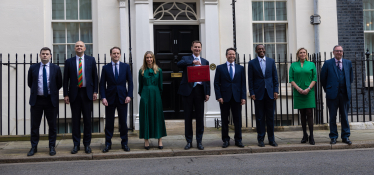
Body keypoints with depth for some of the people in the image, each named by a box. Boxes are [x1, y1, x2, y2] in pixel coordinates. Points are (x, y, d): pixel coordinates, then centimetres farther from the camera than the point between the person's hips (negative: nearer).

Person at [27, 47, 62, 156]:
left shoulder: (56, 68, 3)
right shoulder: (33, 68, 5)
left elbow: (59, 84, 8)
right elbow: (30, 83, 14)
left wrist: (52, 92, 7)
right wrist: (36, 91, 12)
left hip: (51, 100, -1)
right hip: (36, 100, 1)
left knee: (52, 125, 5)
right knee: (34, 125, 5)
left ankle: (52, 147, 16)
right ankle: (34, 147, 15)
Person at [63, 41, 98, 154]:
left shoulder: (91, 60, 6)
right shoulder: (69, 62, 6)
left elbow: (95, 77, 6)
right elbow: (66, 80, 5)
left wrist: (95, 92, -1)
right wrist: (66, 94, -1)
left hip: (87, 93, 0)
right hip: (74, 93, 0)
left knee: (87, 120, 4)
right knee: (75, 120, 4)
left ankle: (87, 144, 14)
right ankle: (76, 144, 12)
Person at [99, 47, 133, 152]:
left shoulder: (126, 66, 7)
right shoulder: (106, 68, 5)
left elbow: (130, 82, 6)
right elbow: (102, 84, 3)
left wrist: (129, 95, -5)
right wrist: (103, 97, -8)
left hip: (122, 98, 0)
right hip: (110, 98, 0)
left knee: (123, 122, 4)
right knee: (109, 122, 4)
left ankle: (124, 143, 15)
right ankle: (108, 144, 12)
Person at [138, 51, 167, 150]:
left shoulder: (158, 70, 6)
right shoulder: (141, 71, 5)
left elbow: (160, 85, 8)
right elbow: (140, 85, 8)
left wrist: (159, 95, 4)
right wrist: (142, 95, 4)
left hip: (156, 95, 0)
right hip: (145, 95, 0)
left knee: (158, 116, 2)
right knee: (145, 117, 1)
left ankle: (160, 140, 7)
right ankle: (146, 141, 8)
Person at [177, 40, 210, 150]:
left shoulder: (205, 62, 15)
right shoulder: (186, 59, 8)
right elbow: (179, 64, -17)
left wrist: (207, 93, 1)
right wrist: (192, 62, -29)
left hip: (200, 90, 2)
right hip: (188, 90, -2)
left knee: (200, 117, 4)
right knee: (188, 116, 4)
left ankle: (199, 141, 13)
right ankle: (189, 141, 12)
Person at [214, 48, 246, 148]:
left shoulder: (240, 68, 12)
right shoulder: (220, 68, 6)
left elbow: (243, 83, 8)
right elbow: (216, 83, 3)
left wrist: (243, 97, -1)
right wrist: (219, 96, -7)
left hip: (237, 98, 1)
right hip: (224, 98, -1)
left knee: (238, 120, 3)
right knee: (224, 120, 3)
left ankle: (238, 140, 12)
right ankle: (226, 140, 12)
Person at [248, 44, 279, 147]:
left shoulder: (271, 61, 9)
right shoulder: (252, 63, 3)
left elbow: (275, 77, 9)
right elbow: (250, 79, 2)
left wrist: (275, 91, 1)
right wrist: (252, 93, -6)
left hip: (270, 93, 2)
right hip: (258, 93, -2)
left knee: (270, 117, 6)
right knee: (260, 117, 2)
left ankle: (271, 139, 14)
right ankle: (260, 139, 10)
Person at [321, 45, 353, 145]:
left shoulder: (348, 63, 10)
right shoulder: (328, 63, 1)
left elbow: (350, 78, 17)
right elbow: (323, 78, 5)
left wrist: (347, 88, 13)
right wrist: (327, 90, 6)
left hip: (345, 94, 2)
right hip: (332, 94, -2)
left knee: (345, 116, 6)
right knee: (333, 117, 3)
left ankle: (345, 137, 14)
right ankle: (333, 137, 11)